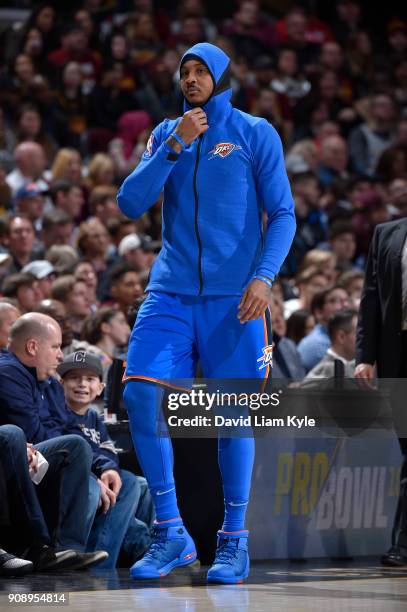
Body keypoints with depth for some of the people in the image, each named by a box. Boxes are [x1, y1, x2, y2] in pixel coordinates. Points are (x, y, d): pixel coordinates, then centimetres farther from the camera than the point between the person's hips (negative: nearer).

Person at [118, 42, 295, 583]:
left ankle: (234, 541, 8)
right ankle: (170, 534, -4)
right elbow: (131, 203, 2)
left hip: (233, 296, -3)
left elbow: (282, 214, 1)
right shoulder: (165, 134, 13)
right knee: (140, 394, -13)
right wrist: (175, 146, -8)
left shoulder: (255, 134, 3)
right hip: (172, 293, 3)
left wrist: (264, 277, -13)